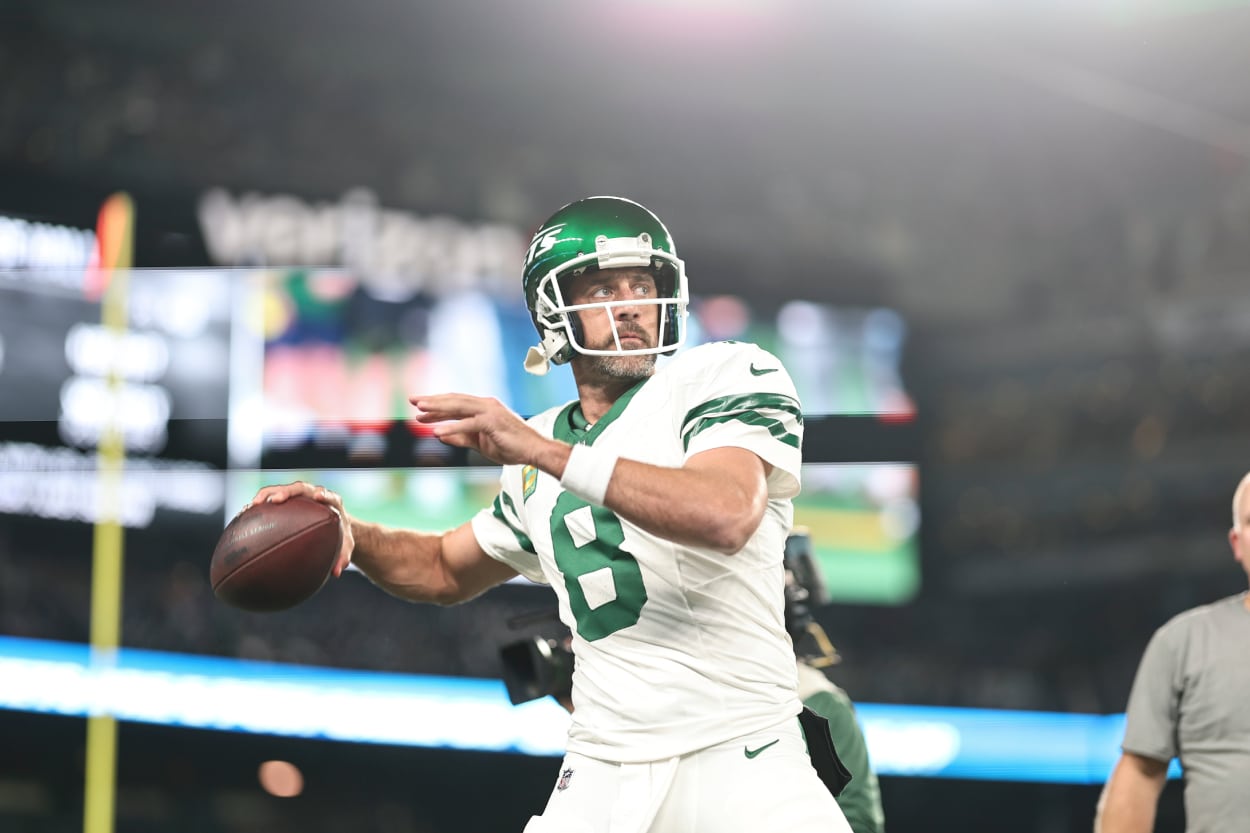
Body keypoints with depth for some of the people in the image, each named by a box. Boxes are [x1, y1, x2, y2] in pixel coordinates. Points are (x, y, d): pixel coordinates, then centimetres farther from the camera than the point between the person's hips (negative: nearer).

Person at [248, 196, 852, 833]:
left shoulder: (725, 376, -3)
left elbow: (727, 515, -22)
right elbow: (447, 571, 31)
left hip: (740, 757, -5)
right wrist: (346, 533, 9)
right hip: (600, 776, 5)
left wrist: (546, 451, -24)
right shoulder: (536, 459, 16)